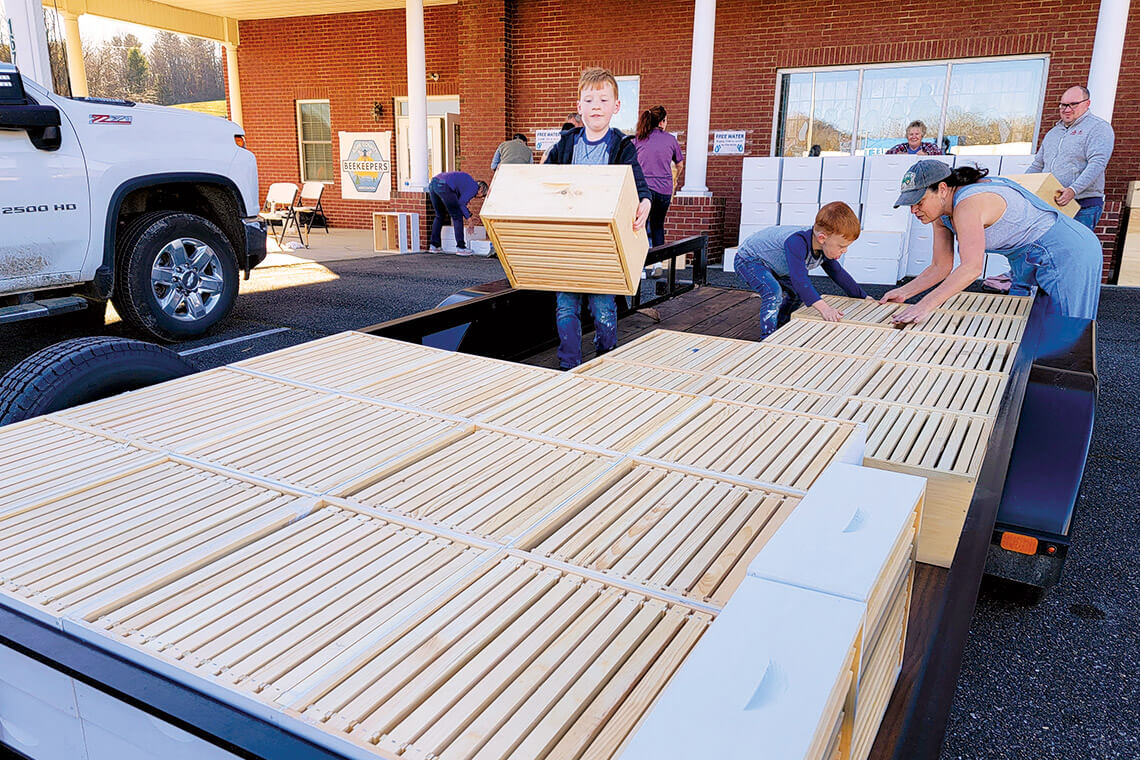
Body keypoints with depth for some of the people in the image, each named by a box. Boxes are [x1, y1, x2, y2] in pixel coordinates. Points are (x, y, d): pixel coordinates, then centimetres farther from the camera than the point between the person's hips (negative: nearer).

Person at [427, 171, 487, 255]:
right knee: (457, 217, 4)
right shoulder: (474, 187, 6)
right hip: (444, 187, -9)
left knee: (439, 216, 22)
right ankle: (461, 248, 3)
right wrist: (469, 218, 7)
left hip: (432, 184, 9)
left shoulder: (468, 181, 32)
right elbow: (461, 203, -3)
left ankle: (434, 245, 21)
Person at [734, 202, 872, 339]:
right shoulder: (797, 242, -41)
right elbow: (798, 277, -51)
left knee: (797, 293, 15)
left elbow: (839, 273, 6)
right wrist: (822, 307, -58)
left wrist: (863, 297, 10)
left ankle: (779, 331, 28)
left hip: (772, 265, 9)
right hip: (748, 259, -9)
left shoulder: (825, 250, -10)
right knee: (773, 293, -31)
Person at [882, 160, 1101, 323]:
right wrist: (904, 292, -9)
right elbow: (941, 267, 5)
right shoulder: (942, 214, -1)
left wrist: (925, 305, -49)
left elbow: (972, 267, -43)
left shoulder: (967, 205, -31)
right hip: (1029, 259, 10)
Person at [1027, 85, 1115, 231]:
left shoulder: (1099, 127, 0)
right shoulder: (1053, 132, 24)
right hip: (1050, 205, 6)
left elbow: (1097, 164, -14)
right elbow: (1037, 165, 27)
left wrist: (1073, 190, -28)